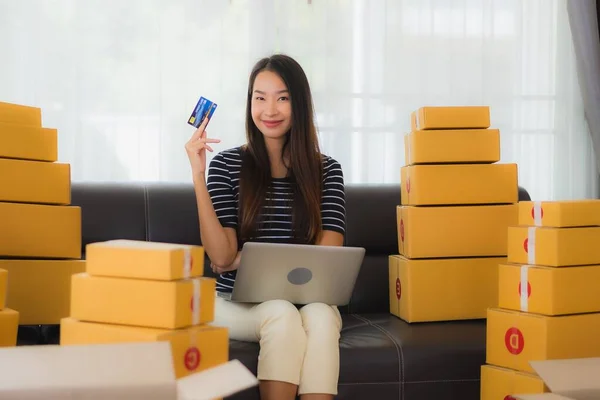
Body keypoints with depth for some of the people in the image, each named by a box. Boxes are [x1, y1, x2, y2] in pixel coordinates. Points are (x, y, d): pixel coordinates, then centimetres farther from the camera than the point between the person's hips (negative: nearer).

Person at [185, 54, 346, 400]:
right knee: (282, 314, -32)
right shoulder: (226, 165, -1)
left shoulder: (327, 170, 4)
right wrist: (199, 176, -16)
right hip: (240, 302, -1)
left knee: (320, 317, -31)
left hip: (308, 299, 1)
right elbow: (221, 256, -9)